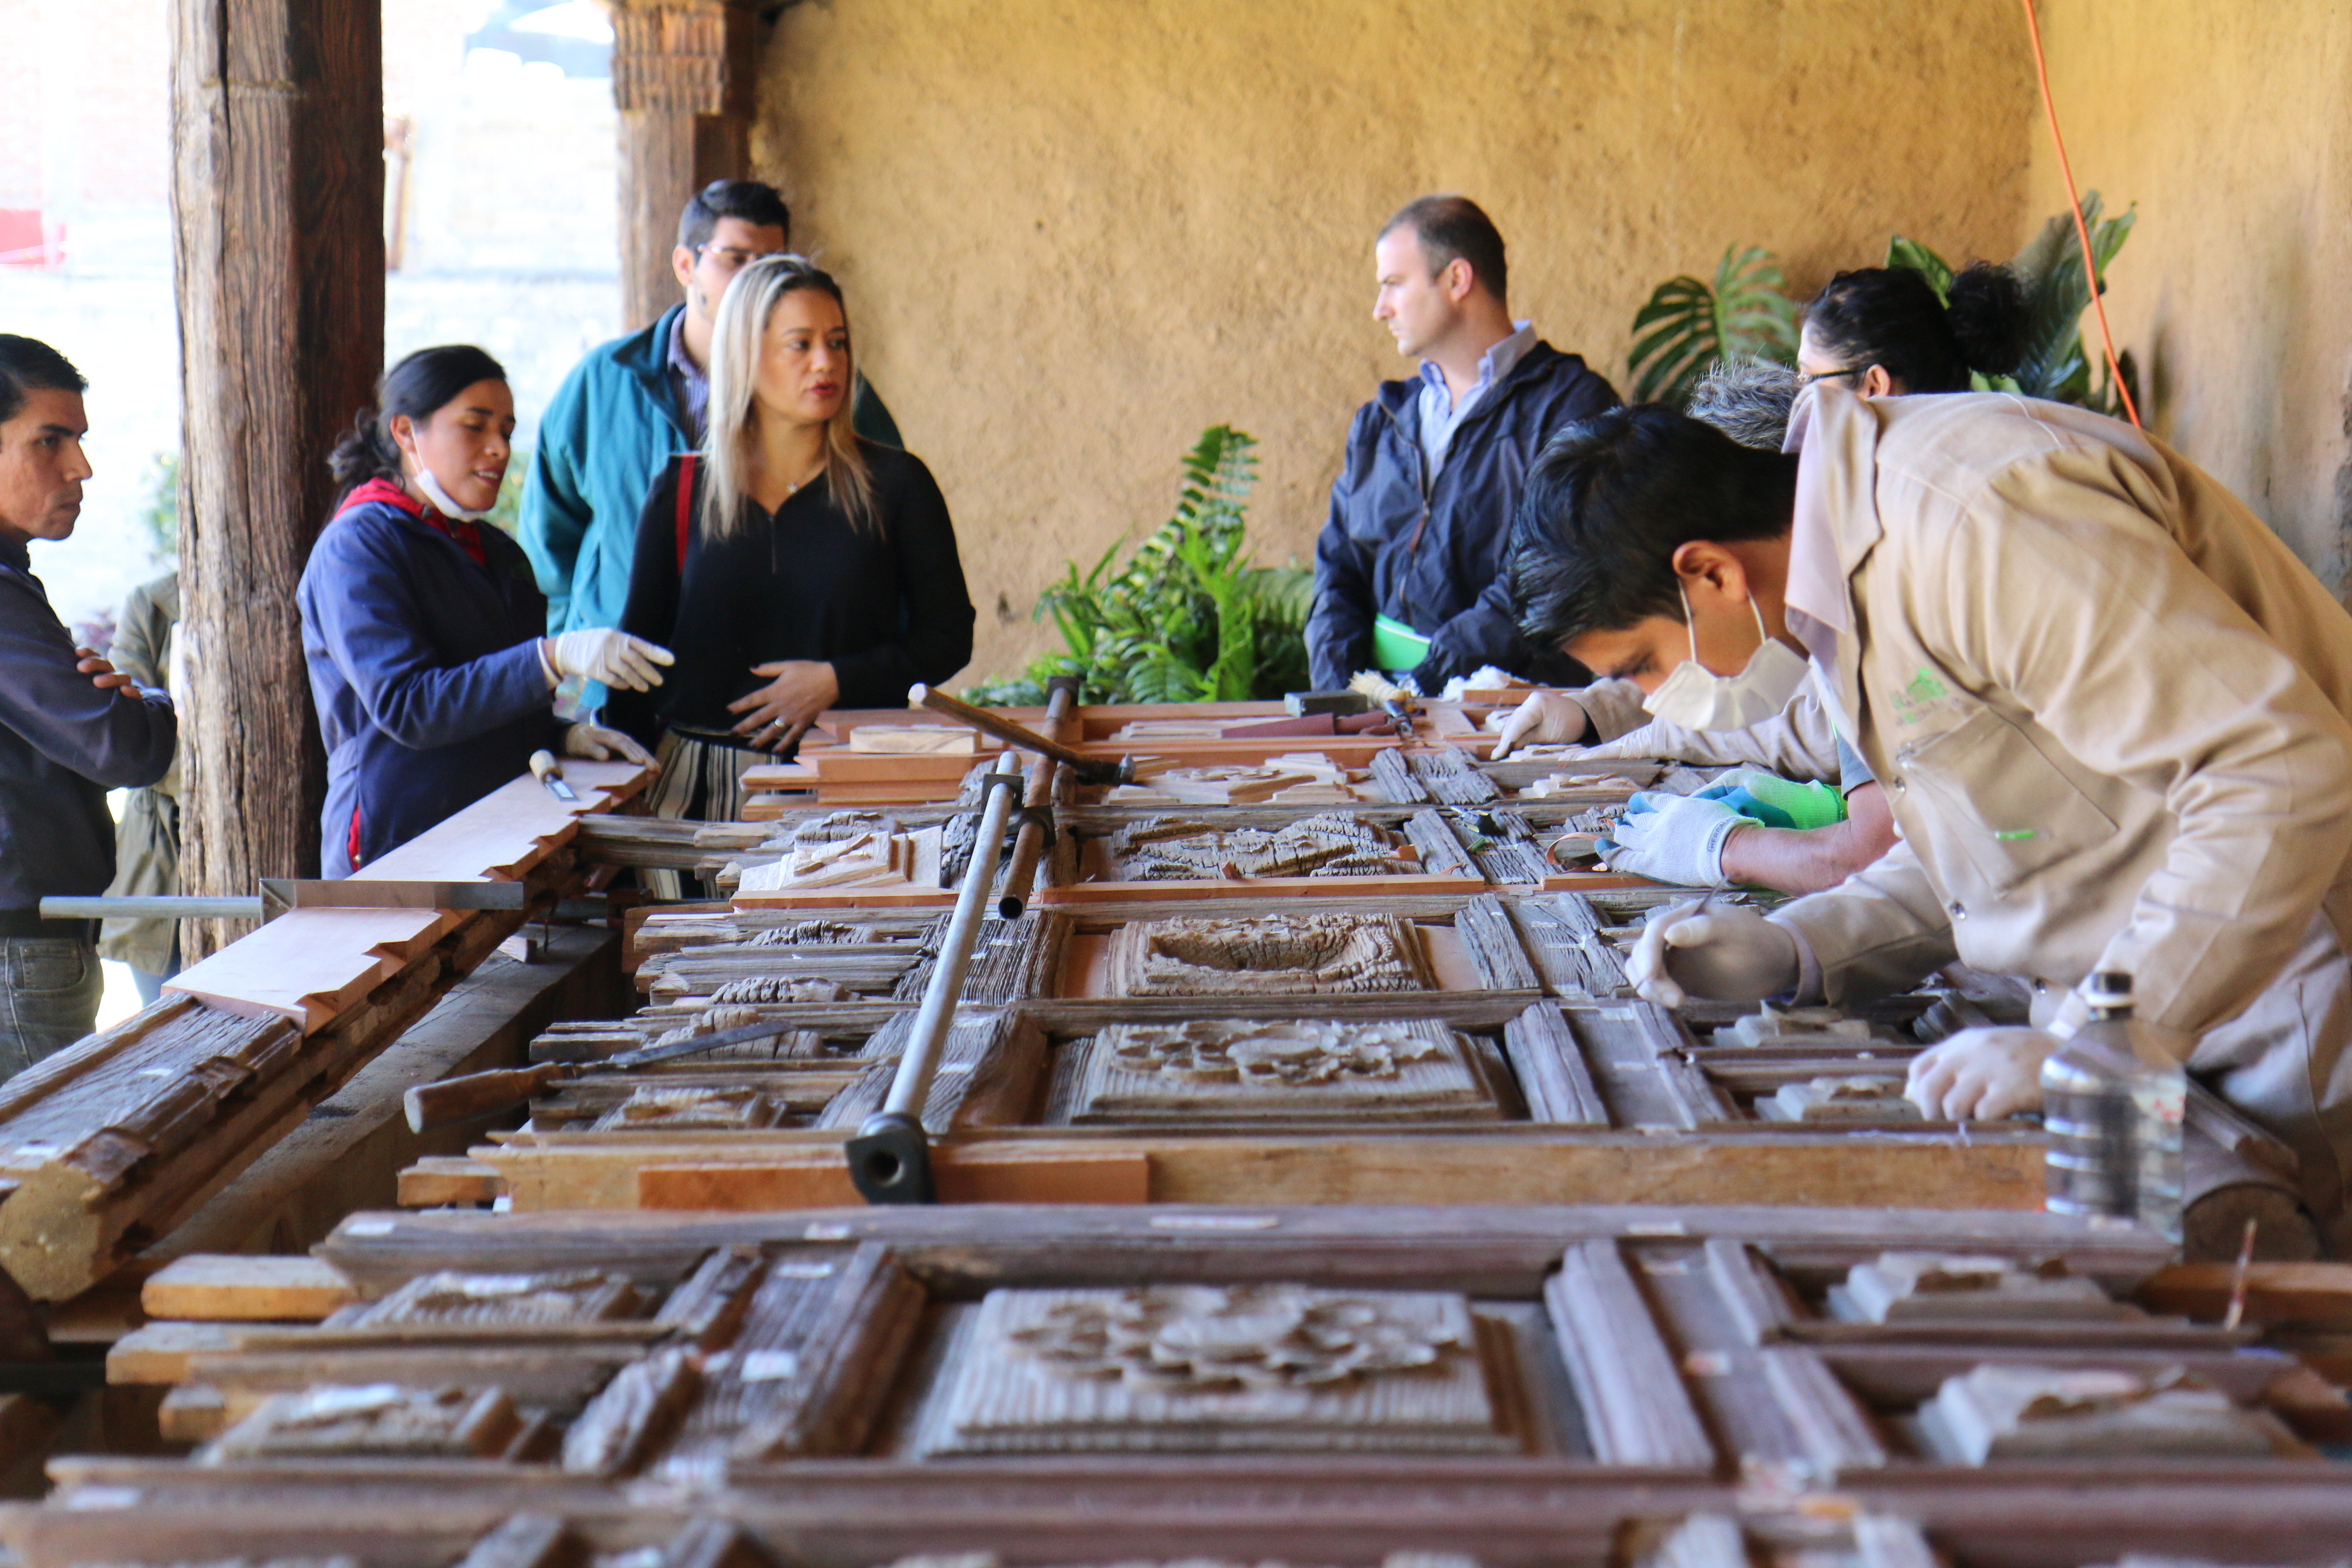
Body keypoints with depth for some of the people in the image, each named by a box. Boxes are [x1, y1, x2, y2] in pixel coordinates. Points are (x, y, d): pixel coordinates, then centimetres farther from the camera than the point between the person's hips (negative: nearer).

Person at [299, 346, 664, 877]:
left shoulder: (499, 553, 20)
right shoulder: (355, 548, -5)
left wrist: (562, 737, 7)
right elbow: (405, 706, -18)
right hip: (395, 849, -7)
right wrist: (554, 658, -25)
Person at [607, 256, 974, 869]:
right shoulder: (682, 491, 8)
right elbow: (639, 646, 12)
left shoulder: (895, 483, 4)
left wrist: (838, 682, -8)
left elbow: (949, 638, 6)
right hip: (702, 784, 1)